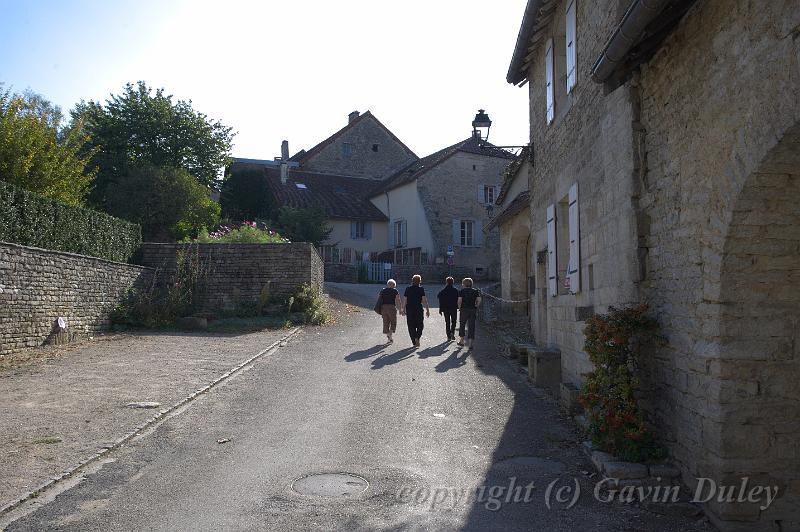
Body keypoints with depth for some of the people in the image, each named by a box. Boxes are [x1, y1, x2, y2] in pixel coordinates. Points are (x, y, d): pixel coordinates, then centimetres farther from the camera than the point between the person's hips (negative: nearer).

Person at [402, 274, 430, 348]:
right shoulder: (421, 289, -4)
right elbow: (424, 301, -7)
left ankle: (414, 342, 10)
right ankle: (417, 338, -10)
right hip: (418, 309, -2)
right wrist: (427, 310, -2)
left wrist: (403, 309, 12)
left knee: (411, 326, 9)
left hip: (409, 309, 2)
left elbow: (405, 301, 2)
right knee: (420, 325, 11)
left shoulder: (408, 289, 3)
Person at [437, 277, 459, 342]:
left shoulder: (443, 291, -1)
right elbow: (458, 300, -3)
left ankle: (449, 336, 5)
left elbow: (440, 301, -1)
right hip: (454, 308, -1)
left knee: (447, 322, 7)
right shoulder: (456, 290, -3)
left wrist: (440, 309, 3)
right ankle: (452, 332, -9)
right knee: (453, 321, 13)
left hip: (446, 309, 1)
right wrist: (459, 307, 6)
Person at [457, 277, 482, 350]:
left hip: (464, 309, -1)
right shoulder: (475, 291, 5)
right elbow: (479, 300, -5)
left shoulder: (462, 291, -2)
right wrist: (476, 307, 7)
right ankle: (470, 345, -2)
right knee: (471, 327, 3)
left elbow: (459, 300, -13)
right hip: (473, 310, 2)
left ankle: (461, 341, 30)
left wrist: (459, 307, 1)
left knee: (462, 325, 17)